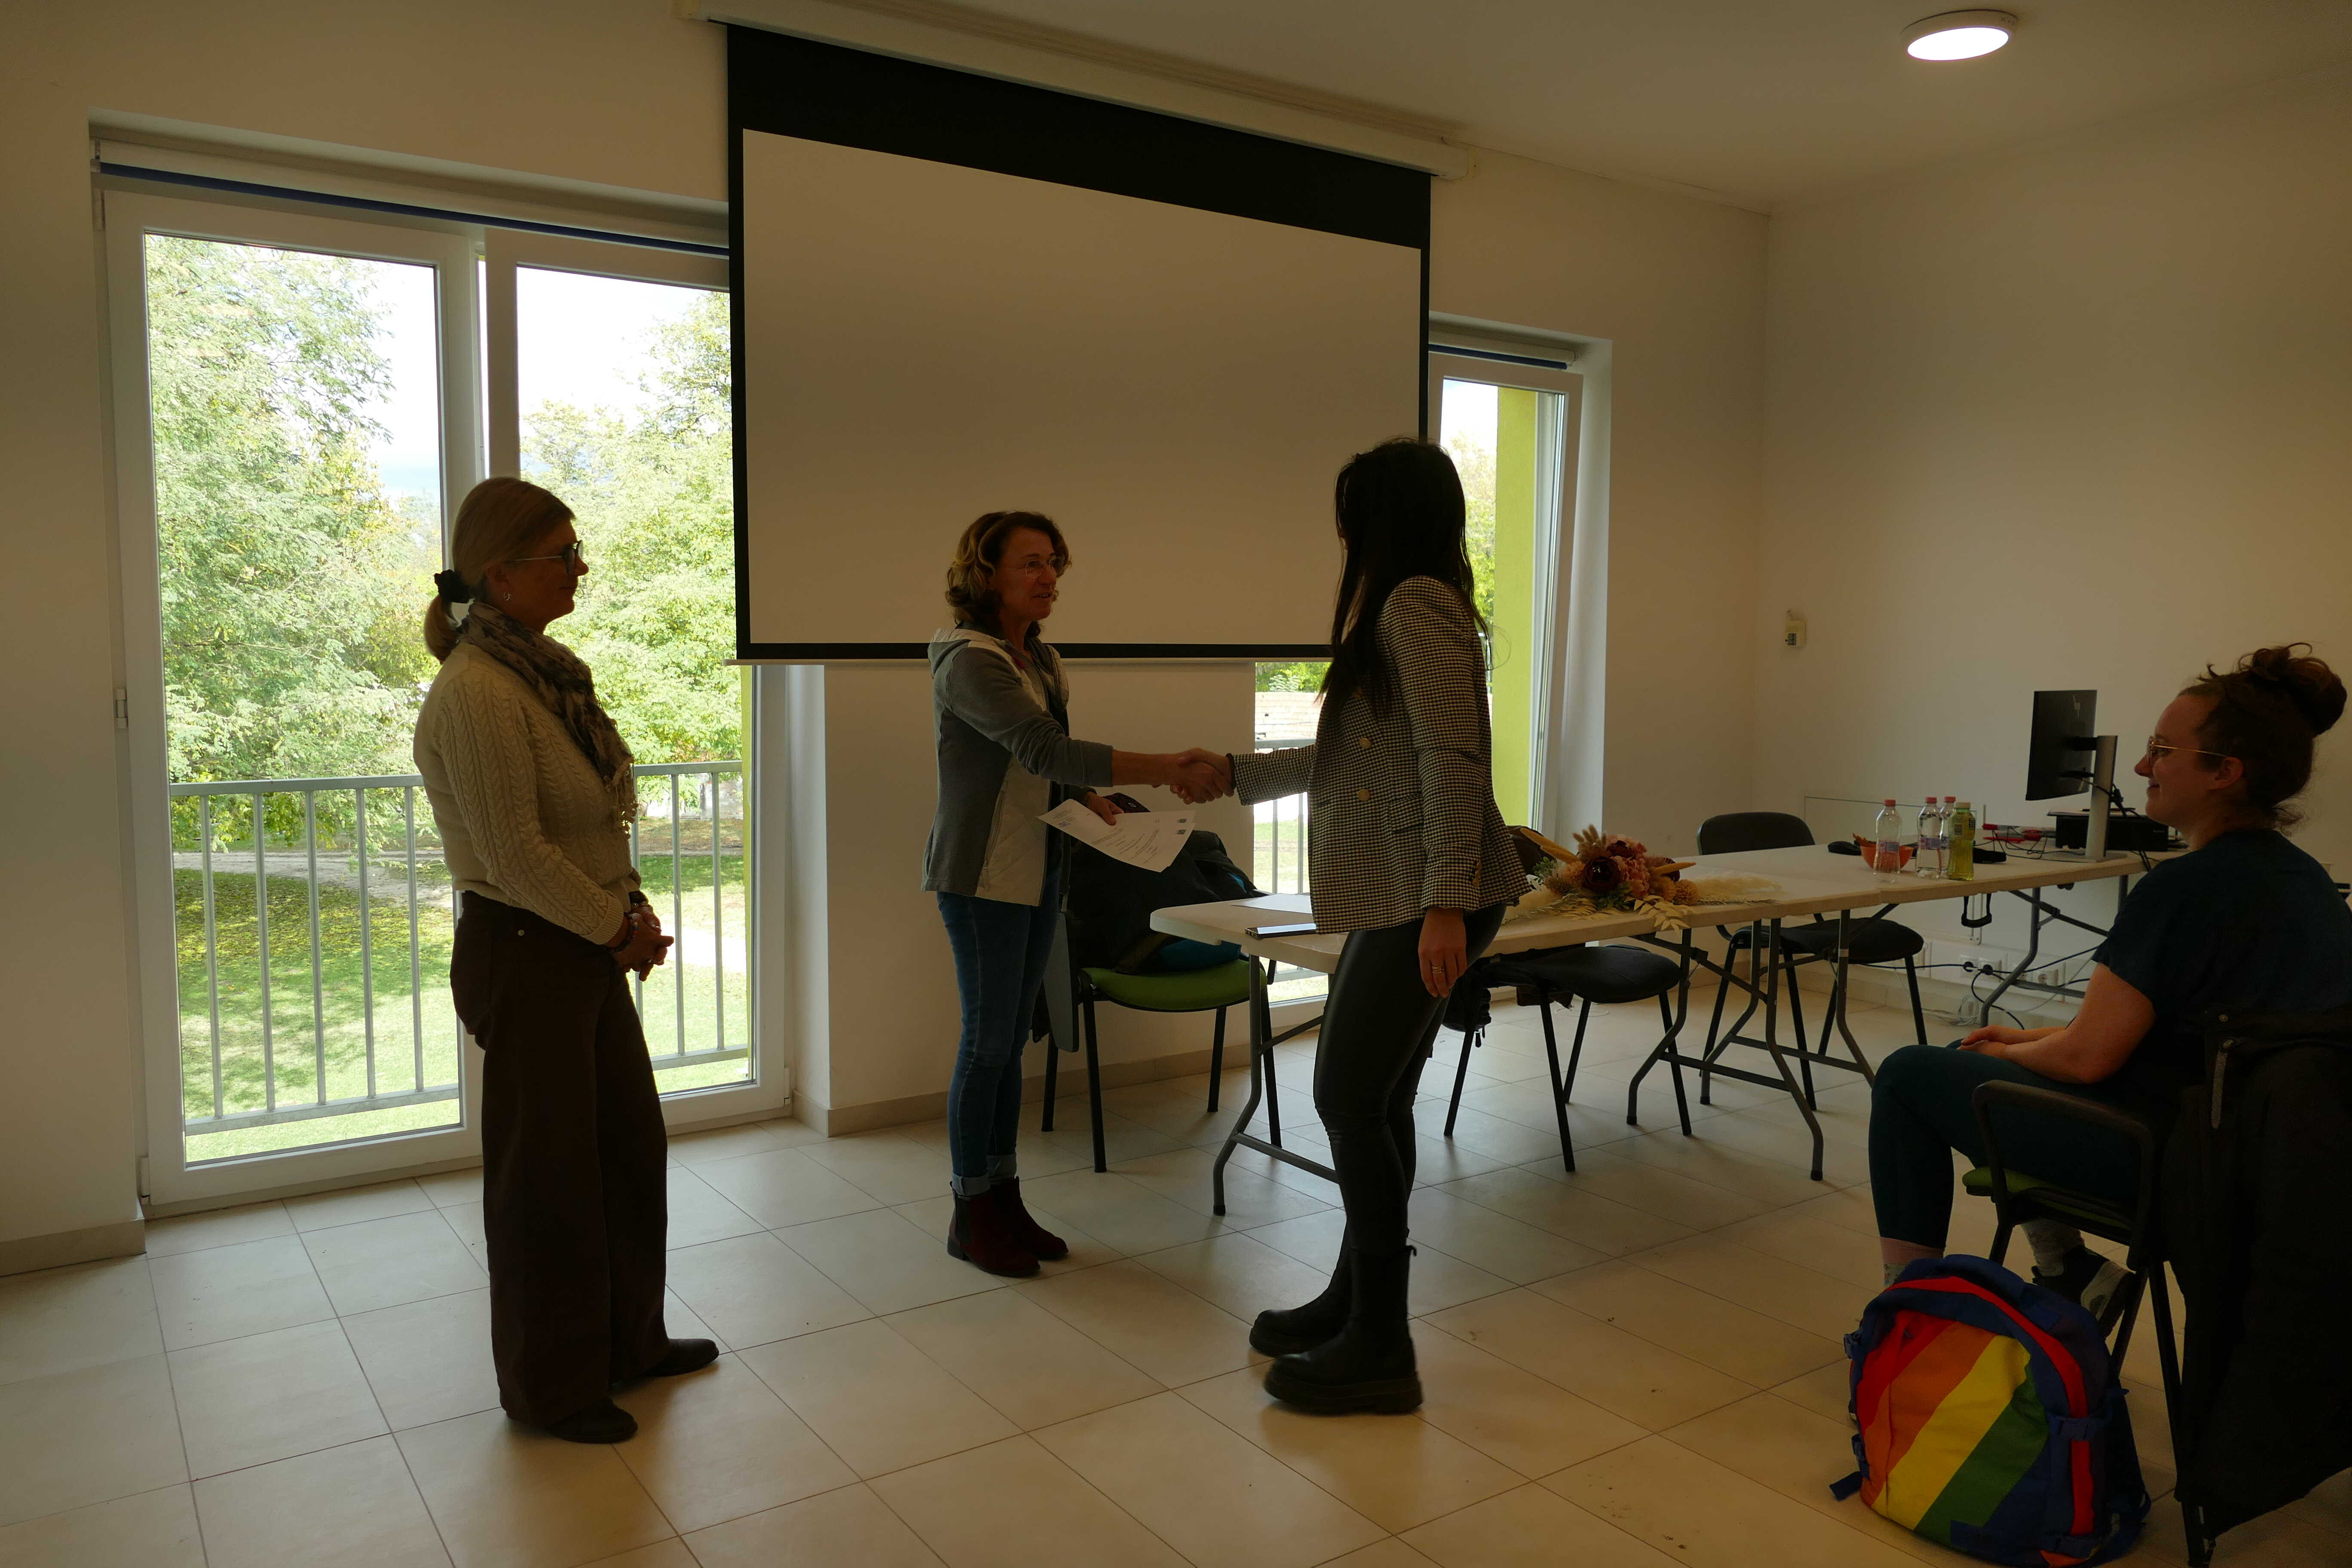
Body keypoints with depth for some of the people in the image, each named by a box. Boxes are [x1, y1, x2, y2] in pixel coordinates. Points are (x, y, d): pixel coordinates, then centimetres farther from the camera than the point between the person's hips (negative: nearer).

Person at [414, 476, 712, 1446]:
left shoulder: (543, 670, 9)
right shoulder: (475, 692, -20)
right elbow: (517, 856, -23)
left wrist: (632, 911, 2)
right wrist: (620, 926, -13)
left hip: (586, 949, 9)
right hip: (523, 955, -9)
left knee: (631, 1146, 19)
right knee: (547, 1173, 6)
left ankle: (629, 1341, 37)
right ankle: (549, 1386, 25)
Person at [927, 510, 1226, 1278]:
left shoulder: (1043, 660, 11)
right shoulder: (968, 662, -16)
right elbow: (1041, 749, -30)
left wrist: (1096, 801, 0)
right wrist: (1165, 769, -35)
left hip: (1039, 871, 8)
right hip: (983, 874, -8)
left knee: (1011, 1040, 12)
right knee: (988, 1040, -1)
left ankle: (1005, 1200, 22)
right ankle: (970, 1215, 13)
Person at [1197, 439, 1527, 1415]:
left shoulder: (1418, 604, -11)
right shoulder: (1397, 610, 20)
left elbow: (1453, 758, -19)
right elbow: (1350, 757, 27)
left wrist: (1446, 903, -24)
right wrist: (1238, 774, 33)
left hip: (1425, 898, -10)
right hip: (1392, 897, 10)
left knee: (1354, 1098, -5)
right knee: (1364, 1096, 13)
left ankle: (1379, 1349, 6)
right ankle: (1354, 1301, 26)